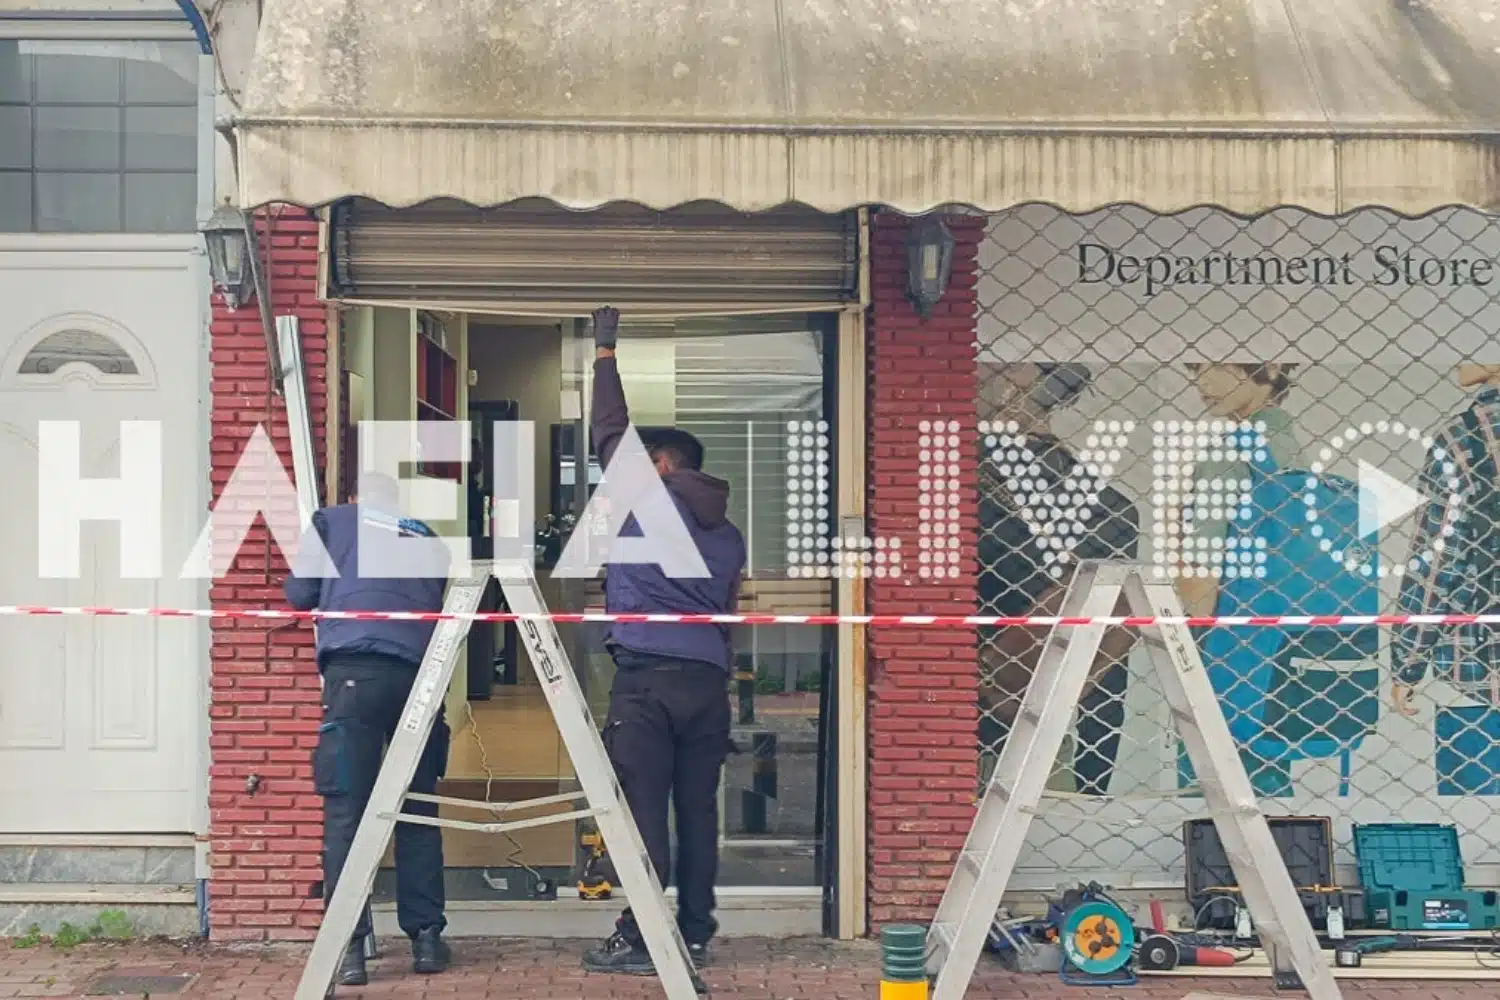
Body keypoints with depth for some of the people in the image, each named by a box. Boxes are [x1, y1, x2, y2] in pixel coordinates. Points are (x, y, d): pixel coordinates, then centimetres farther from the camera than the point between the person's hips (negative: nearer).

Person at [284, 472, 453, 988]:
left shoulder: (332, 520, 20)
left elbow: (299, 594, 15)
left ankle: (350, 946, -9)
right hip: (420, 673, 3)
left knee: (345, 812, -4)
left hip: (354, 669, -3)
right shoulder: (426, 538, 28)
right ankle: (426, 938, 12)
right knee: (418, 810, 11)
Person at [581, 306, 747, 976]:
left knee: (642, 811, -5)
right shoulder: (729, 533, 19)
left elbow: (609, 431, 11)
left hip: (645, 676, -6)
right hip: (709, 680, 6)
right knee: (698, 811, 8)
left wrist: (605, 352, 20)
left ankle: (641, 940, -4)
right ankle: (695, 935, 13)